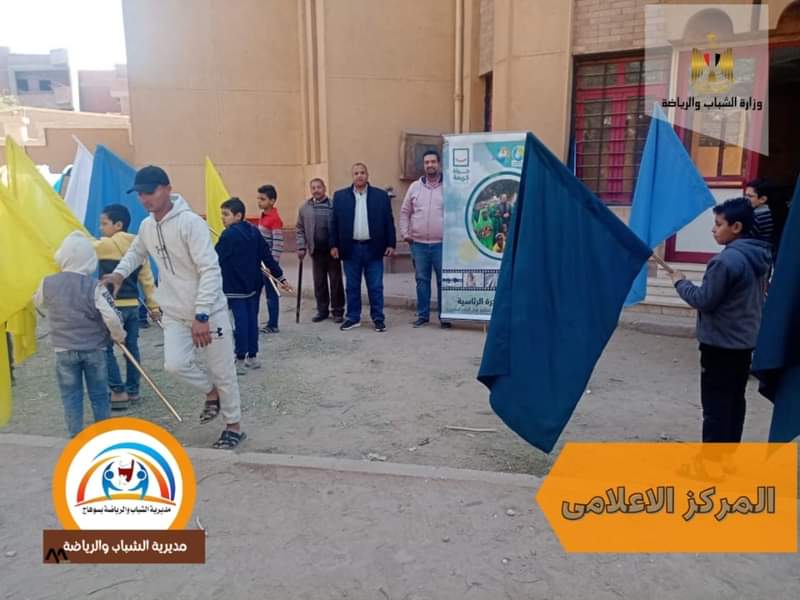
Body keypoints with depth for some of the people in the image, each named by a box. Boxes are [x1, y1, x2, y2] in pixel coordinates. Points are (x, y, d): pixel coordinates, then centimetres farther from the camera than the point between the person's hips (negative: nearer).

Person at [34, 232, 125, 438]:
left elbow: (39, 302, 16)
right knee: (99, 395, 11)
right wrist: (119, 336, -1)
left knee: (71, 396, 11)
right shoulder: (95, 286, -14)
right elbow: (112, 318, -19)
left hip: (64, 350, 1)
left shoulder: (48, 283, -6)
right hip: (94, 349, -1)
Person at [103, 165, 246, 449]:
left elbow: (210, 271, -23)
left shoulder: (190, 222, -19)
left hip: (209, 312, -6)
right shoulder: (146, 226, 5)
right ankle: (211, 391, 20)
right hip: (175, 314, 6)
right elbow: (136, 253, 26)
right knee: (175, 363, -11)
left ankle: (234, 426, 23)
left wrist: (201, 316, -27)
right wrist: (119, 273, 5)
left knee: (223, 370, 4)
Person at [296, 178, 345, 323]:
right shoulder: (304, 208, 7)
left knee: (336, 281, 4)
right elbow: (299, 229, 11)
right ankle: (322, 310, 20)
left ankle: (338, 311, 13)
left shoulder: (334, 205, -4)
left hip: (333, 250, -3)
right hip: (316, 251, 3)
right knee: (319, 283, 9)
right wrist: (301, 247, 2)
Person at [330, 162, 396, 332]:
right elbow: (334, 223, 6)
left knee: (375, 287, 4)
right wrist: (334, 245, 1)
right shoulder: (340, 196, 5)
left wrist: (391, 244, -2)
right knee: (352, 286, 9)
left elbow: (389, 221, 3)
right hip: (350, 248, 1)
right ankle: (353, 317, 20)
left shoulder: (381, 195, 3)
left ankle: (378, 318, 14)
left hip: (373, 248, -1)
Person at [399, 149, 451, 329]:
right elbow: (405, 212, 14)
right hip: (418, 243, 3)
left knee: (443, 281, 3)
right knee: (422, 280, 10)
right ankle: (423, 315, 20)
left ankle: (444, 316, 13)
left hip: (442, 243, -3)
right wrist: (404, 233, 5)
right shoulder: (414, 187, 9)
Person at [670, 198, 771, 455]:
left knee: (715, 405, -1)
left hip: (720, 344, -9)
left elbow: (704, 301, -19)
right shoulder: (759, 257, 7)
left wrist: (681, 282, -3)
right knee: (735, 401, 16)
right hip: (745, 341, 9)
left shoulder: (726, 260, -22)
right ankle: (728, 455, 27)